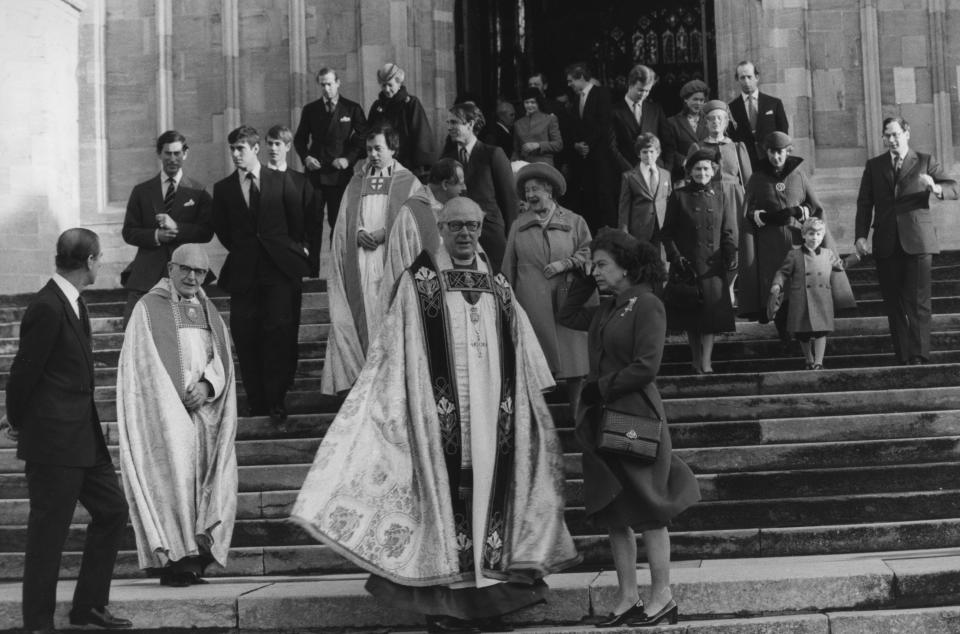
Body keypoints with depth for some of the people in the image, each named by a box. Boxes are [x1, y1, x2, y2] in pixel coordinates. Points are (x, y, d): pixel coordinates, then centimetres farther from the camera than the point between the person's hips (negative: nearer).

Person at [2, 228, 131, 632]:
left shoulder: (72, 302, 11)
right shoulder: (47, 307, -18)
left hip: (83, 435, 9)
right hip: (53, 439, -9)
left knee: (112, 511, 13)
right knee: (47, 533, 0)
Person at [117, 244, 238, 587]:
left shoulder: (208, 311, 19)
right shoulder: (149, 308, 4)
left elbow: (222, 359, 11)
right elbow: (146, 365, -3)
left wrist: (207, 385, -9)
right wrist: (178, 398, -11)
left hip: (204, 410, 5)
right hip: (166, 411, -5)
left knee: (204, 478, -2)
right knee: (175, 474, -13)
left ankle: (197, 555, 1)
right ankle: (174, 559, -13)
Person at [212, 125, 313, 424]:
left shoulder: (279, 181, 6)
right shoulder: (223, 188, 9)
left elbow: (298, 218, 13)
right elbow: (222, 230, 14)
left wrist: (296, 249, 14)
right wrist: (241, 251, 9)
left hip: (281, 267, -1)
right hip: (244, 271, 2)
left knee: (280, 331, -10)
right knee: (246, 337, -1)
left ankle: (276, 401, -4)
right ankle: (257, 404, 8)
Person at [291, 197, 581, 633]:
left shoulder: (498, 286, 14)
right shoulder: (419, 281, 1)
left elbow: (523, 355, 16)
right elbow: (395, 350, -4)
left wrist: (533, 404, 14)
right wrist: (393, 404, -11)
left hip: (492, 410, 4)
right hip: (442, 412, -4)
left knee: (490, 489, 4)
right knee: (446, 490, -5)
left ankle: (487, 595, 11)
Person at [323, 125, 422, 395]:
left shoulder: (408, 183, 8)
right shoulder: (356, 182, 18)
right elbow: (343, 222, 13)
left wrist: (384, 233, -11)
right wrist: (359, 233, -7)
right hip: (361, 260, 3)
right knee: (365, 317, -2)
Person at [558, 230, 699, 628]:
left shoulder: (646, 305, -11)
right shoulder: (607, 308, 12)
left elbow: (646, 367, -17)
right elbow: (568, 317, 22)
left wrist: (600, 388, -12)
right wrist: (585, 281, 11)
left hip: (635, 417, -8)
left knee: (647, 512, 0)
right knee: (613, 513, 9)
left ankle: (661, 599, 8)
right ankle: (627, 598, 16)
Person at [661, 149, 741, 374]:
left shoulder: (721, 194, 5)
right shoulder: (679, 196, 2)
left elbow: (729, 231, 5)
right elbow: (666, 232, 4)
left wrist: (730, 259, -4)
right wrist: (676, 256, -7)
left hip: (713, 264, 0)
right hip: (687, 263, 0)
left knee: (711, 314, -6)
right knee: (691, 315, 4)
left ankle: (705, 363, -5)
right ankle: (697, 361, 17)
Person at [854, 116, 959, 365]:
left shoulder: (925, 162, 7)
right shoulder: (874, 166, 13)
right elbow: (864, 204, 10)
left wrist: (935, 188, -21)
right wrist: (861, 236, -2)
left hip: (917, 241, -2)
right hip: (886, 245, 2)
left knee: (918, 302, -8)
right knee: (893, 304, 3)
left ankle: (919, 357, -7)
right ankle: (902, 357, 8)